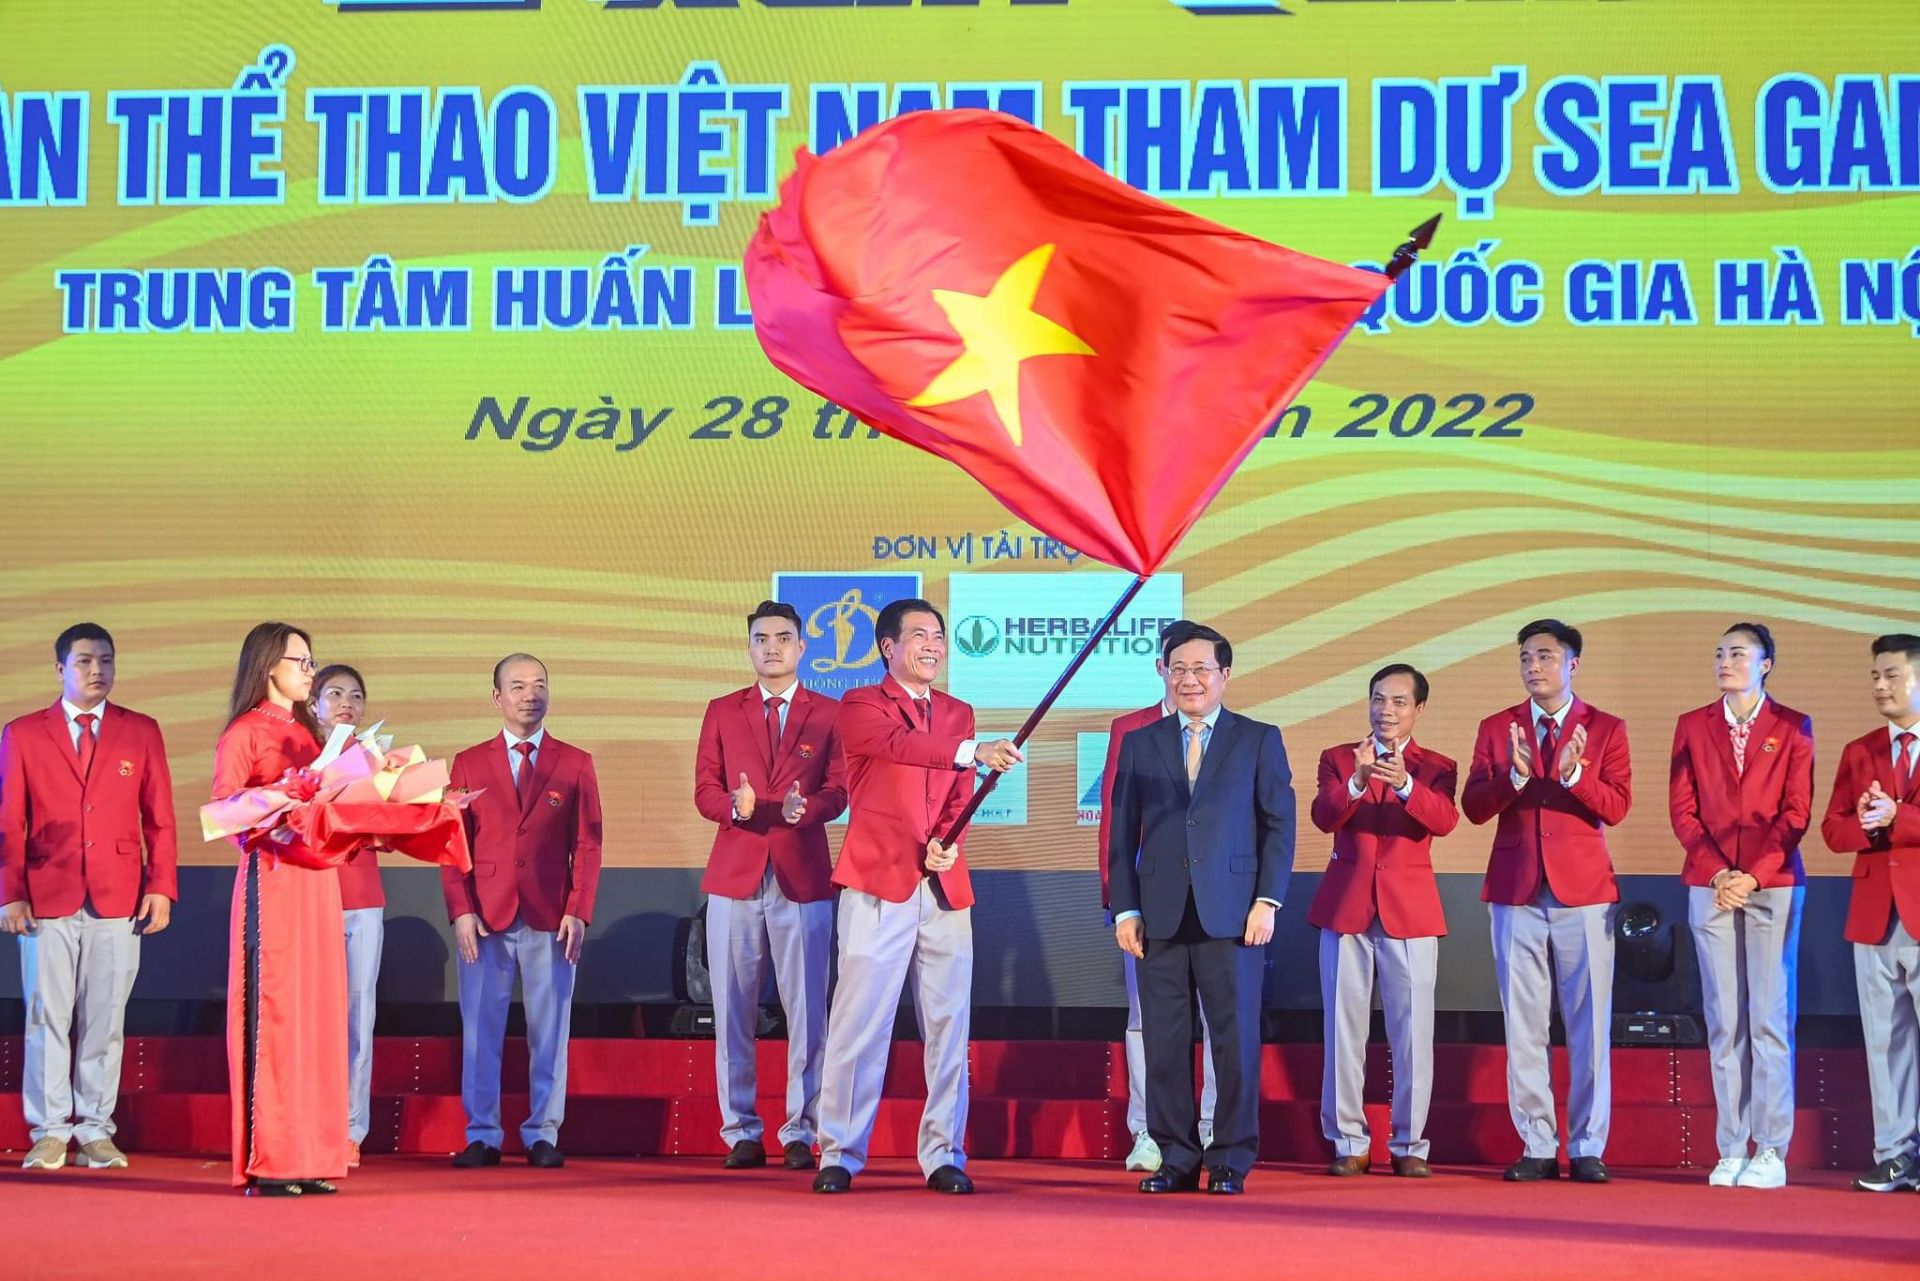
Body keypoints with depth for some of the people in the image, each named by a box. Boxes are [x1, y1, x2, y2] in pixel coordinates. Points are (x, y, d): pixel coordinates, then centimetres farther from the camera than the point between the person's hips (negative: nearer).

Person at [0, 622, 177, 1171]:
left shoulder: (141, 732, 11)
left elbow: (159, 818, 9)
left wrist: (160, 889, -1)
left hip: (118, 899, 1)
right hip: (47, 898, -1)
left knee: (106, 1019, 1)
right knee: (48, 1016, -1)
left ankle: (96, 1131, 7)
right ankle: (50, 1132, 5)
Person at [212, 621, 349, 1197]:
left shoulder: (308, 734, 20)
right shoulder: (245, 732, -1)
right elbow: (223, 807, -9)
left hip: (319, 878, 7)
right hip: (272, 877, -7)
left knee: (318, 1010, 5)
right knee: (272, 1010, -8)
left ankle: (309, 1156, 8)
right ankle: (266, 1161, -6)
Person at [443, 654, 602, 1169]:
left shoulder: (574, 764, 9)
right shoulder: (469, 764, 10)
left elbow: (587, 844, 5)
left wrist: (578, 912, -5)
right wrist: (460, 911, -5)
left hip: (550, 919, 0)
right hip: (485, 918, 0)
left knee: (550, 1032, 1)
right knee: (480, 1030, 1)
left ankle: (543, 1136, 8)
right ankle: (482, 1136, 7)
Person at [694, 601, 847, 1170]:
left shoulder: (828, 713, 9)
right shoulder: (722, 712, 14)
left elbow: (838, 791, 2)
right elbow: (704, 790, 7)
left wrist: (804, 808, -19)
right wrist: (735, 807, -15)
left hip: (803, 878, -1)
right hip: (735, 877, 1)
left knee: (806, 1012, -3)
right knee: (732, 1011, 0)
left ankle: (800, 1134, 4)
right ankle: (741, 1134, 7)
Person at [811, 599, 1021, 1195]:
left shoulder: (958, 714, 18)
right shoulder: (861, 705, 1)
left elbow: (959, 796, 13)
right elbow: (900, 744, -19)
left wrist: (947, 843, -8)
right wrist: (974, 752, -33)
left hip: (945, 887, 5)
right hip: (879, 879, -5)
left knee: (948, 1023, 3)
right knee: (860, 1021, -6)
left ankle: (944, 1155, 9)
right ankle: (839, 1155, 1)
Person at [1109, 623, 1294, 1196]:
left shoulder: (1259, 740, 9)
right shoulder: (1139, 745, 14)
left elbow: (1279, 823, 4)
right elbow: (1123, 833, 12)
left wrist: (1268, 901, -6)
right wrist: (1124, 909, 3)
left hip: (1232, 914, -2)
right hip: (1160, 917, 2)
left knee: (1236, 1040, -2)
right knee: (1164, 1044, 2)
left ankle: (1231, 1160, 6)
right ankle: (1176, 1159, 9)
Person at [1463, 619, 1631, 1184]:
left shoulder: (1605, 729, 6)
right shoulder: (1496, 729, 10)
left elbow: (1616, 806, -5)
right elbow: (1473, 807, 1)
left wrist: (1573, 774, -22)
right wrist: (1514, 776, -17)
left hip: (1583, 893, -2)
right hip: (1516, 893, 2)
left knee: (1589, 1024, -2)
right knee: (1523, 1025, 2)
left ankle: (1587, 1147, 4)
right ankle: (1537, 1147, 7)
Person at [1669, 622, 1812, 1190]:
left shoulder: (1792, 729, 5)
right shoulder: (1693, 727, 11)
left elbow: (1796, 812, -1)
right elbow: (1682, 808, 7)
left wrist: (1754, 875, -10)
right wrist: (1716, 873, -6)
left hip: (1773, 884, -2)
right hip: (1710, 885, 2)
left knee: (1770, 1018, -4)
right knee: (1724, 1021, 2)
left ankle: (1771, 1152, -3)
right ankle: (1731, 1150, 4)